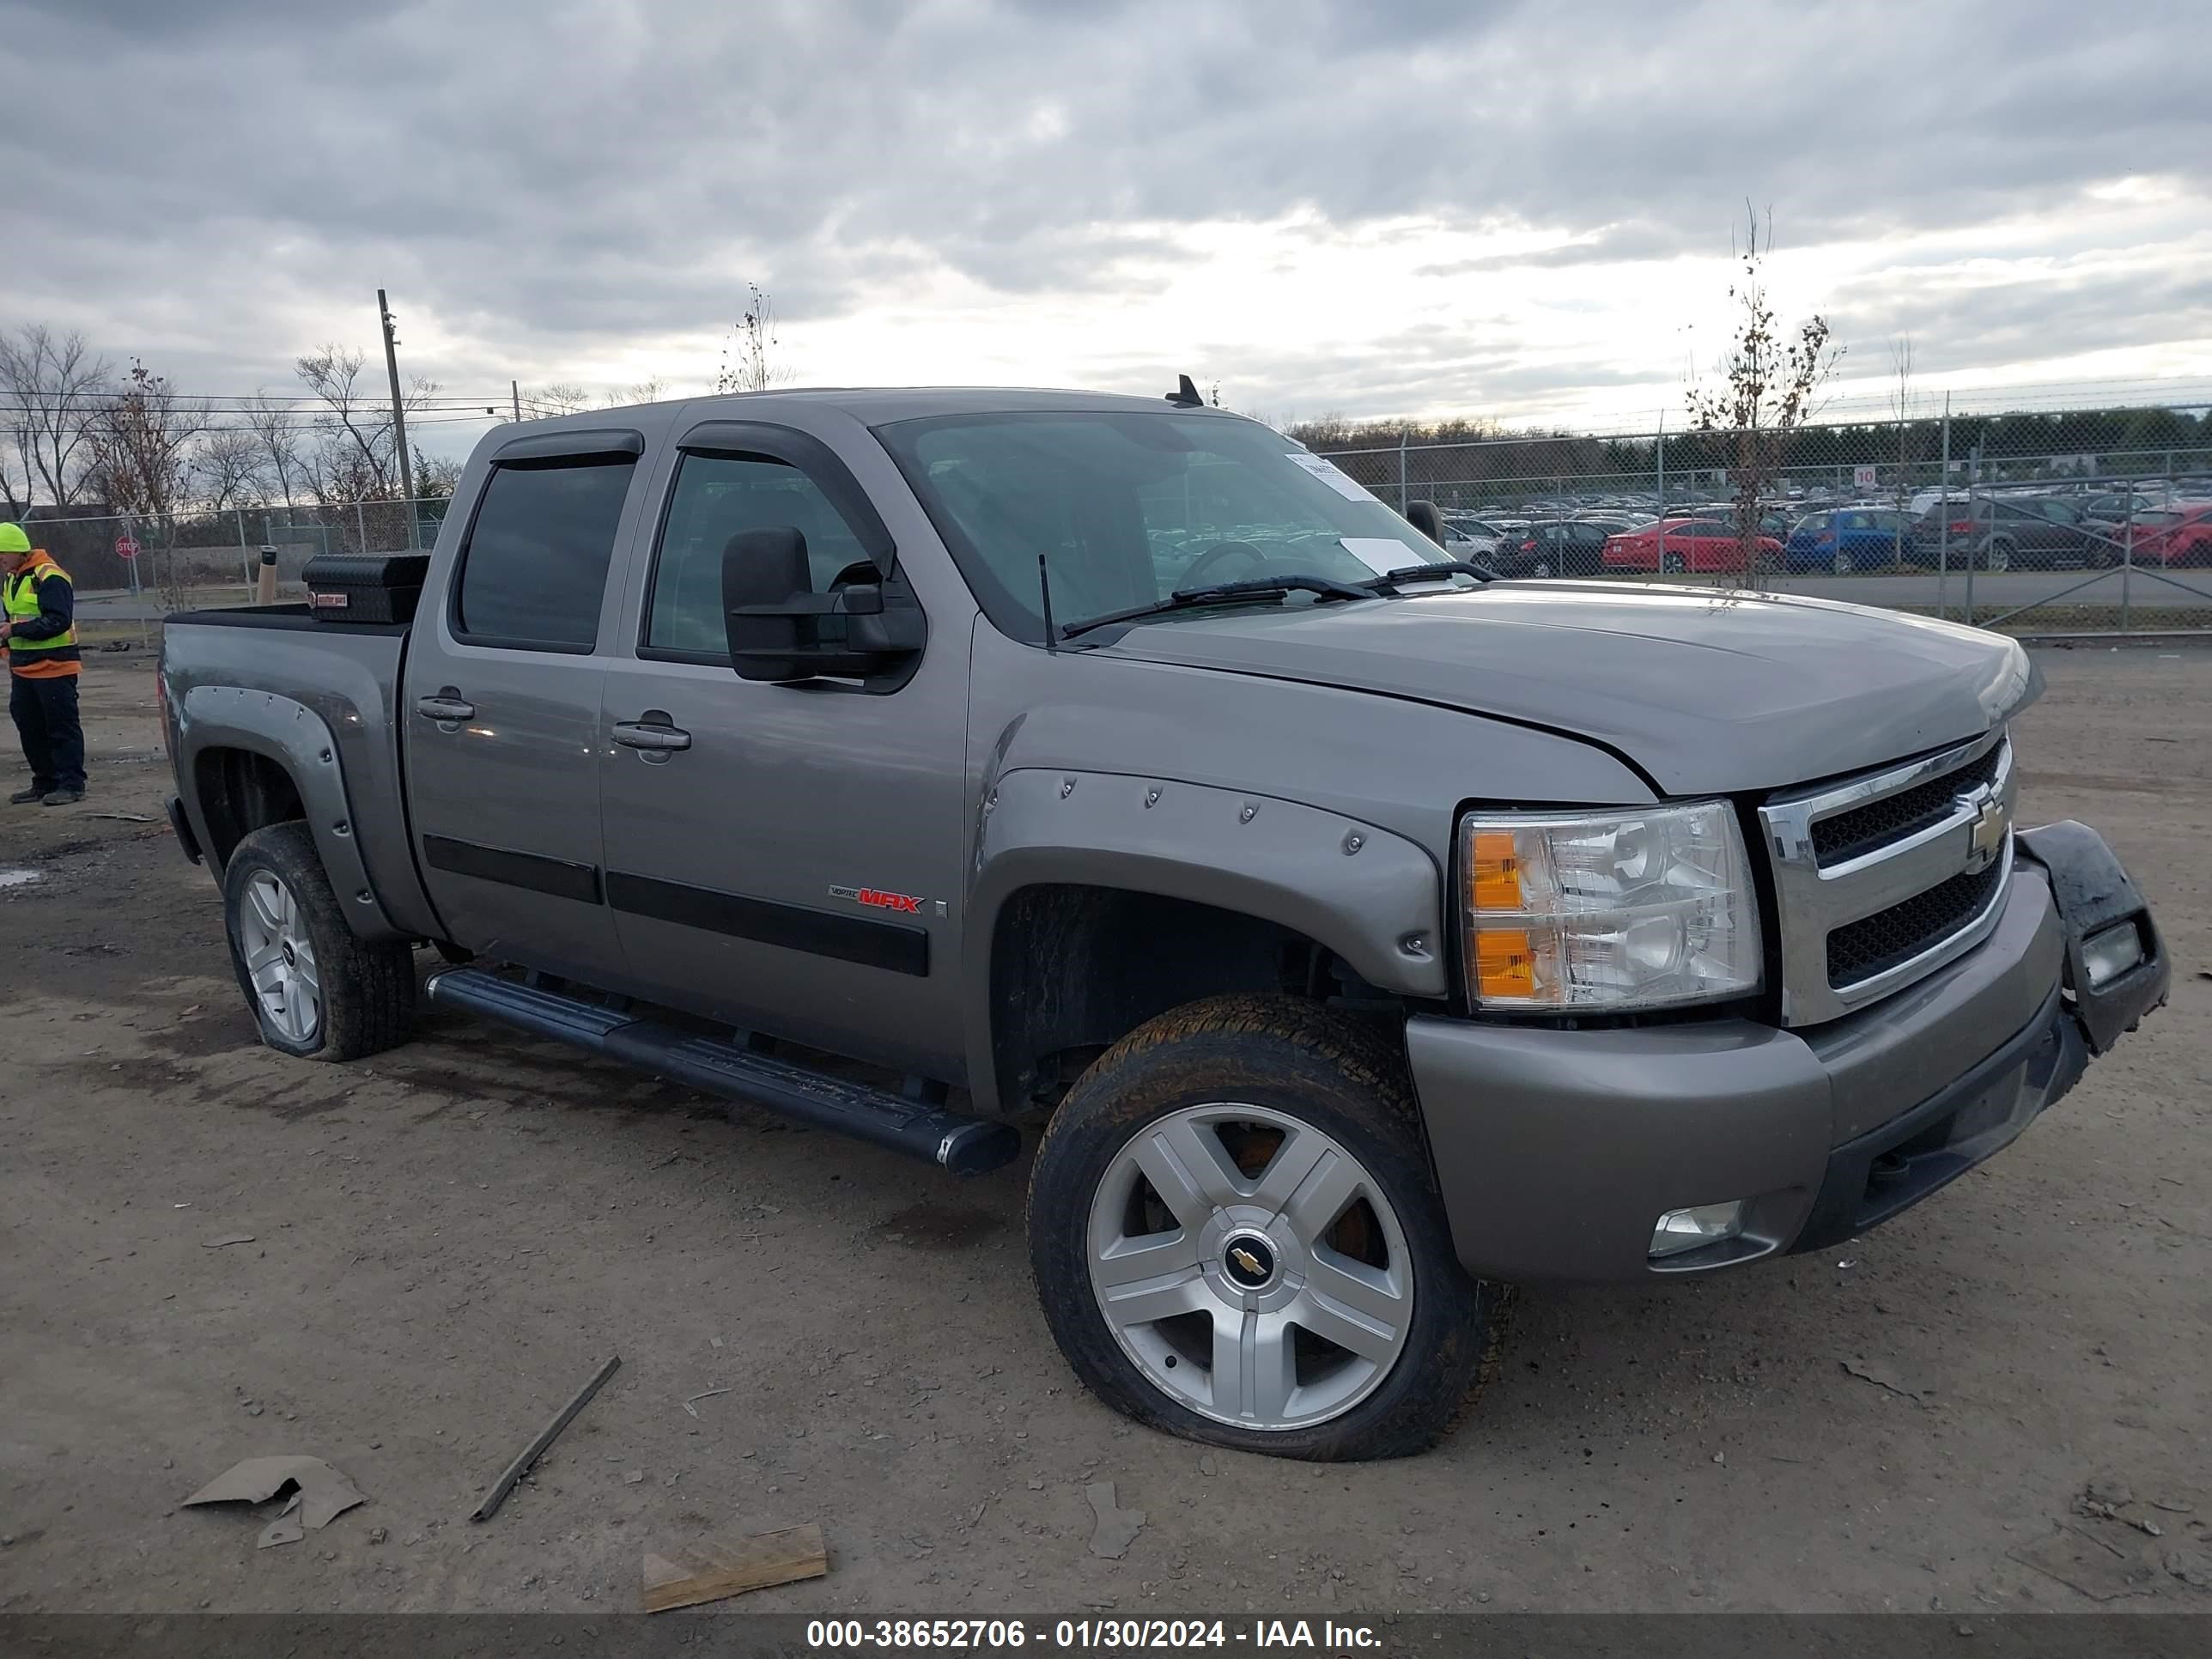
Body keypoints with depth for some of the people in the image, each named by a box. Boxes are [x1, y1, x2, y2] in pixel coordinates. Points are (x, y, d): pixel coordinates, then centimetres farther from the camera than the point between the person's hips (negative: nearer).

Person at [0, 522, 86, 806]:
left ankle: (71, 784, 0)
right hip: (23, 668, 9)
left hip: (53, 666, -9)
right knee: (29, 727, 12)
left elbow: (59, 621, -22)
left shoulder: (49, 577, -14)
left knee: (62, 727, -4)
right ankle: (45, 782, 21)